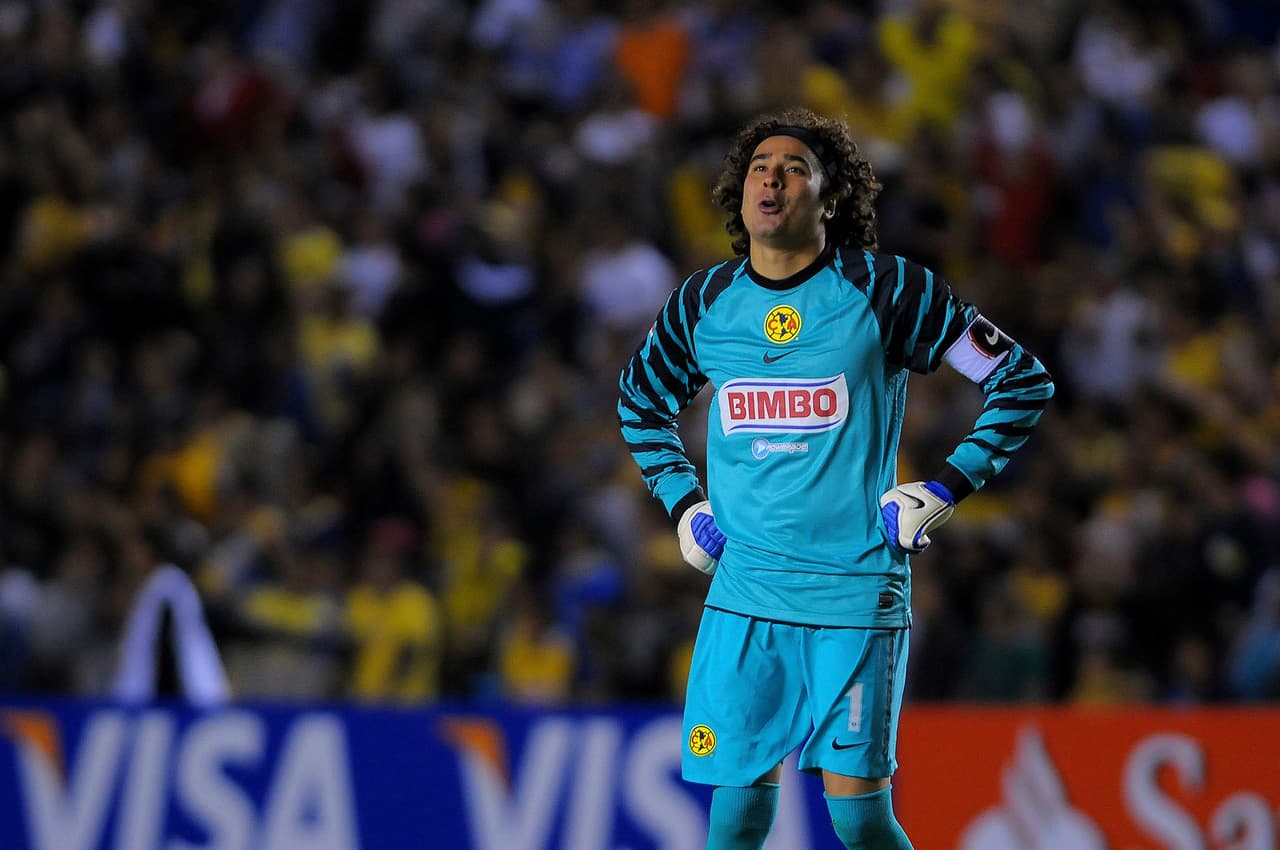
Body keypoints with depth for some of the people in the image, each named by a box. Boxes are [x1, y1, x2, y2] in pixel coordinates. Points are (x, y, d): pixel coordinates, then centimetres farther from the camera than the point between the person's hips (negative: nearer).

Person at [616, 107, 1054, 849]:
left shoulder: (882, 289, -5)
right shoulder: (702, 304, 7)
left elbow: (1024, 382, -1)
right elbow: (640, 404, 28)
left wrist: (945, 493, -6)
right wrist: (683, 504, 15)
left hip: (856, 593, -3)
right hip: (742, 594, 3)